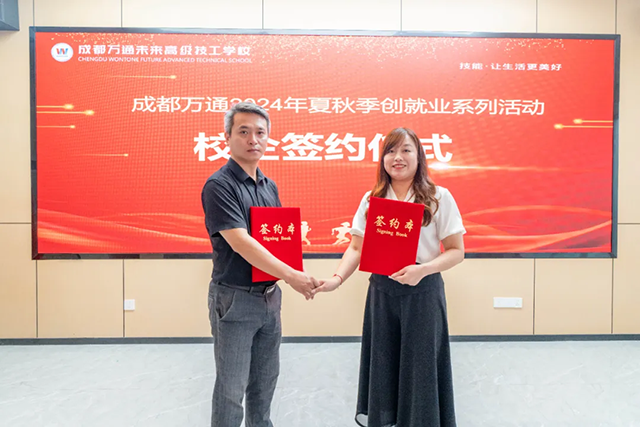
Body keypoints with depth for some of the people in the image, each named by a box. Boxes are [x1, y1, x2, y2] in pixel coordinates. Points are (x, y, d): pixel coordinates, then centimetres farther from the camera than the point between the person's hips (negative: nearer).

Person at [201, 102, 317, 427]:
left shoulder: (270, 186, 8)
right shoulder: (219, 185, -15)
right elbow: (241, 243, -23)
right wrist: (291, 276, -24)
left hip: (270, 296, 7)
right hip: (235, 299, -7)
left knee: (265, 379, 20)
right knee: (231, 387, 7)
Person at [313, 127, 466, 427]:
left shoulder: (439, 198, -3)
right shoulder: (371, 199, 6)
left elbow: (456, 251, -4)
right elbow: (357, 247, 5)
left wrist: (423, 269, -21)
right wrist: (337, 278, -12)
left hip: (423, 291, -2)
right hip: (381, 291, 3)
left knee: (420, 365, 6)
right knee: (382, 363, 13)